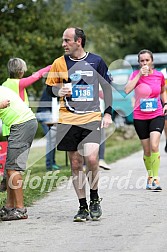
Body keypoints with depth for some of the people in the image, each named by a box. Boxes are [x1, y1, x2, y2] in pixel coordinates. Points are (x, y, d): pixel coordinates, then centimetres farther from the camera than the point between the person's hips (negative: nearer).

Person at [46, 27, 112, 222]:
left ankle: (94, 198, 4)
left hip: (92, 118, -2)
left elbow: (107, 87, 12)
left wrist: (108, 113, 5)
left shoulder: (96, 61, 4)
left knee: (91, 157, -19)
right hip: (68, 119, 2)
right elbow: (49, 88, 13)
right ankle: (83, 207, 13)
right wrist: (59, 91, -10)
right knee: (75, 164, 3)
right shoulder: (59, 63, 5)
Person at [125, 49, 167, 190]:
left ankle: (155, 178, -14)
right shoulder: (136, 74, -4)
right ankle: (150, 176, 27)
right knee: (147, 150, 7)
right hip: (140, 117, 0)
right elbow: (127, 90, -22)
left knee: (154, 146, -19)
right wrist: (140, 75, -21)